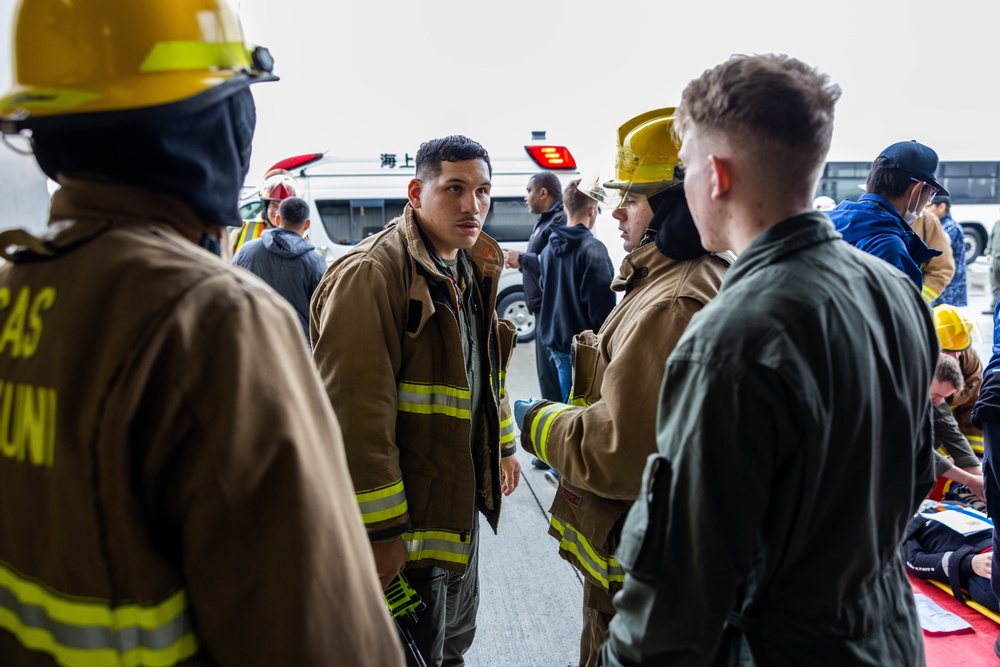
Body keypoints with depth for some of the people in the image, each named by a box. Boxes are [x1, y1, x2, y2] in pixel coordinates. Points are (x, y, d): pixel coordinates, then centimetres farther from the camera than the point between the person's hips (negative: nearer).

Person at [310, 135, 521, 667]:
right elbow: (356, 413, -28)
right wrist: (380, 530, -26)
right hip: (407, 524, -9)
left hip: (463, 501, 9)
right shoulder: (370, 275, -24)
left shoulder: (472, 271, 7)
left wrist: (502, 446, 23)